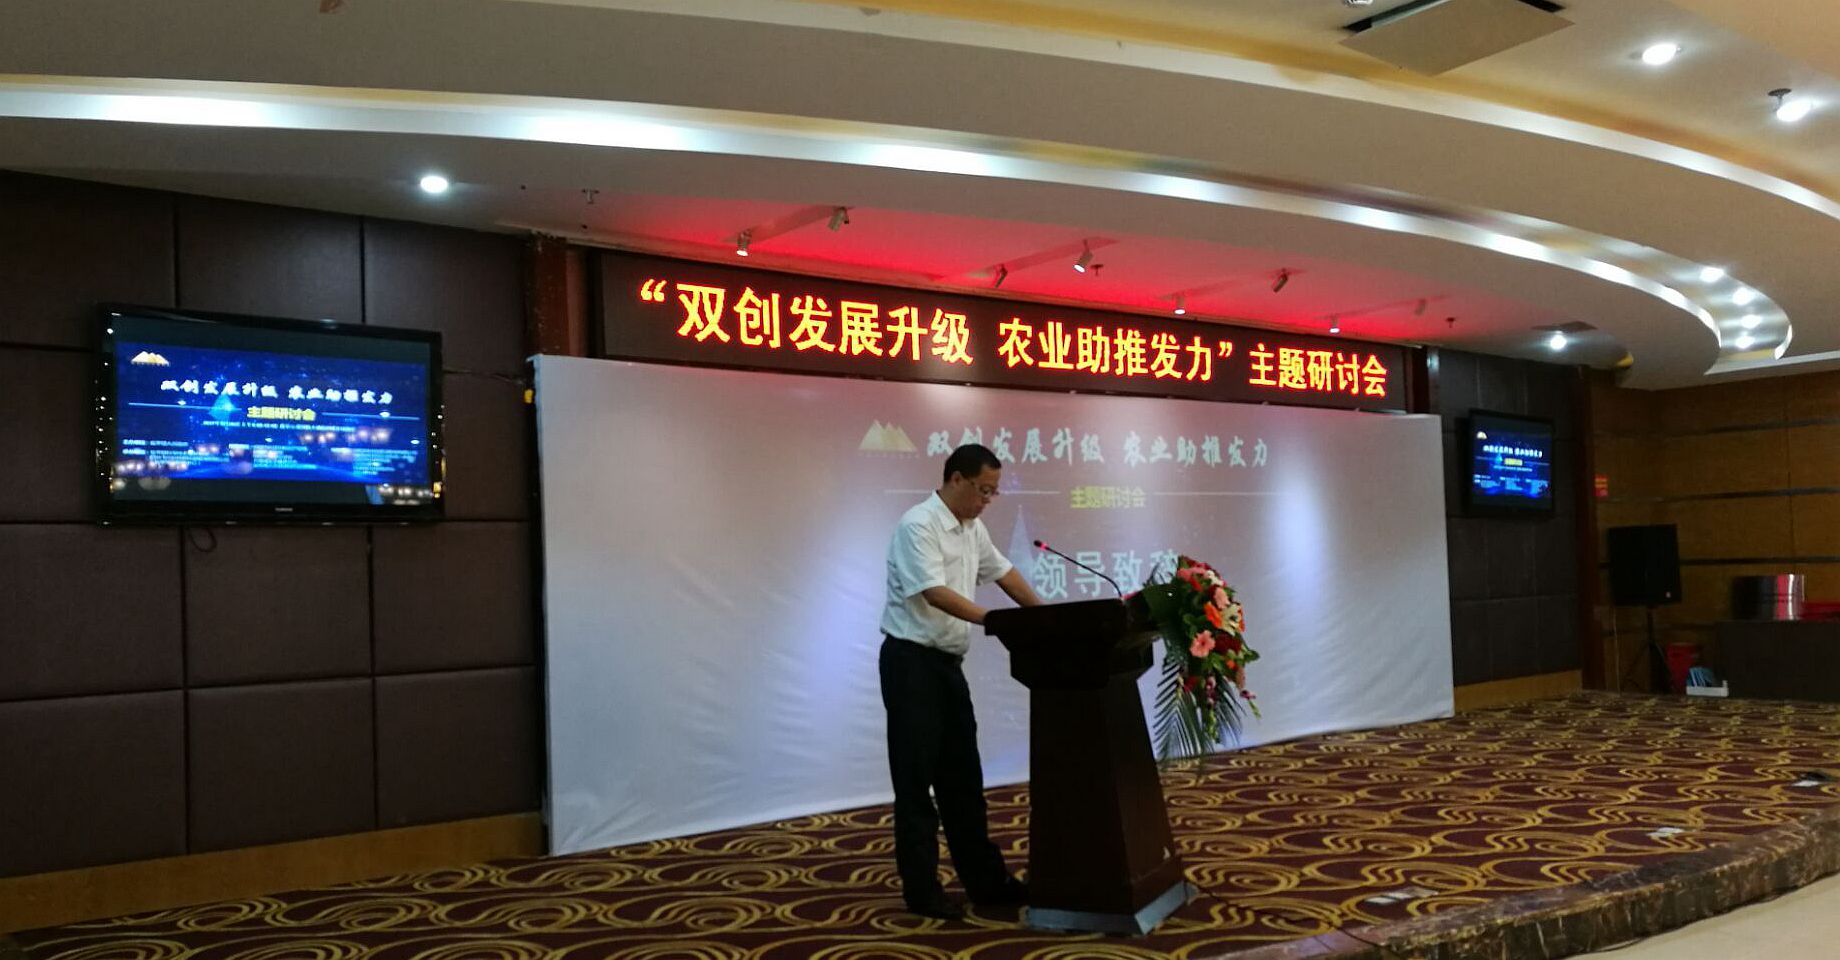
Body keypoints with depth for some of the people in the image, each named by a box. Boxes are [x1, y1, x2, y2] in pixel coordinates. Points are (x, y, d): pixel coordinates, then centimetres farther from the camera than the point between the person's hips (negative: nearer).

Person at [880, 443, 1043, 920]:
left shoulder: (972, 528, 10)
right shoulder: (919, 524, -18)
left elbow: (1002, 571, 22)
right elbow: (934, 592, -27)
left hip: (948, 663, 9)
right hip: (912, 662, -9)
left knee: (963, 778, 13)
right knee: (916, 780, 0)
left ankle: (985, 881, 21)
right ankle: (921, 891, 9)